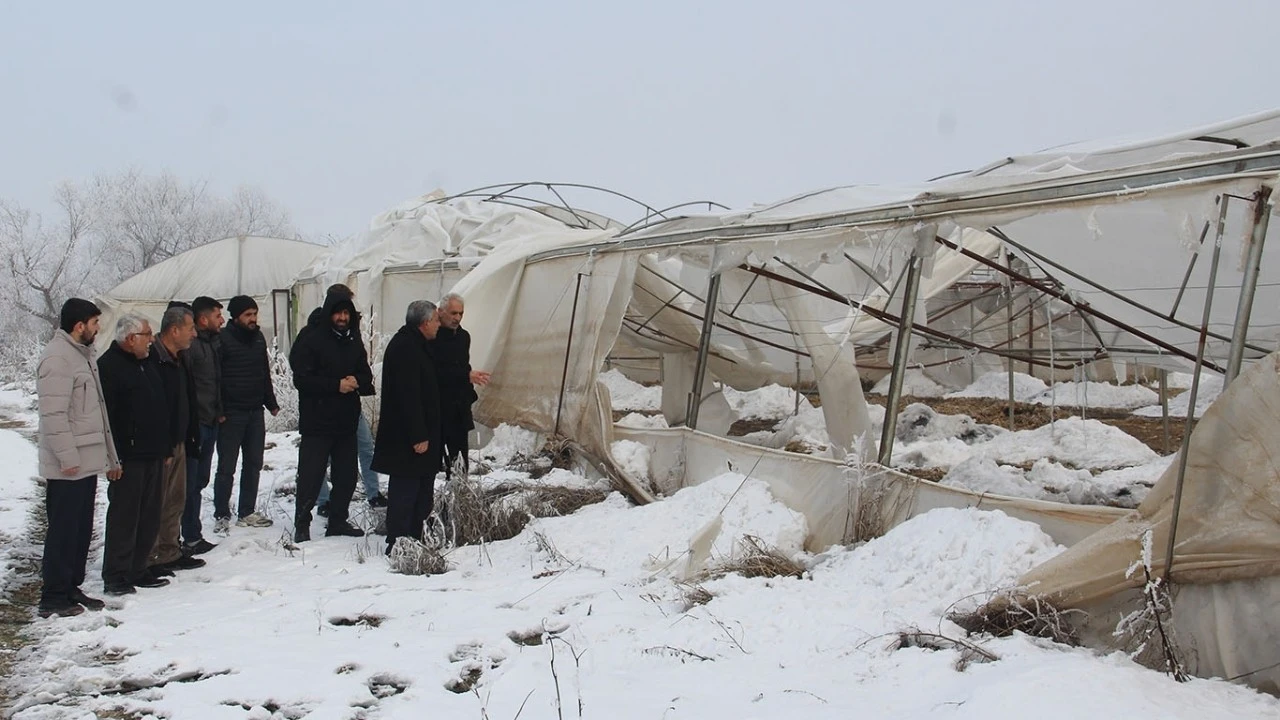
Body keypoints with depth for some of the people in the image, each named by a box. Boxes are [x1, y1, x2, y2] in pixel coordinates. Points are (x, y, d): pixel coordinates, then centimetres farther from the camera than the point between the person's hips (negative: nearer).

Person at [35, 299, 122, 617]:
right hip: (67, 467, -9)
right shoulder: (57, 358, -14)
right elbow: (53, 414, -20)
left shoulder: (84, 355, 17)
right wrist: (68, 457, -22)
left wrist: (110, 456, 20)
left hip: (87, 463, 9)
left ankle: (71, 588, 23)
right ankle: (53, 598, 5)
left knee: (81, 529, 14)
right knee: (63, 530, -3)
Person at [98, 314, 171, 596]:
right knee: (124, 517, -2)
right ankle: (115, 576, 6)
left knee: (149, 518, 12)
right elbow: (105, 414, -17)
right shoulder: (109, 366, -11)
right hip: (128, 457, -8)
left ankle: (137, 570, 21)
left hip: (153, 456, 9)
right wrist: (114, 456, -20)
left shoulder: (147, 363, 17)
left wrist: (165, 447, 19)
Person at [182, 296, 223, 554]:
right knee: (192, 482, -4)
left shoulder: (215, 341, 14)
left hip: (211, 421, 10)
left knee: (200, 479, 15)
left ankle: (193, 535, 24)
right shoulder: (190, 345, -16)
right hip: (195, 423, -9)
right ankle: (192, 538, 3)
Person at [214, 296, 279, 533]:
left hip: (255, 412, 7)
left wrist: (271, 403, 18)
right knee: (227, 467, -1)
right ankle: (221, 516, 9)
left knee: (253, 464, 11)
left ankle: (247, 512, 20)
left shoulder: (258, 338, 11)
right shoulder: (223, 340, -11)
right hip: (231, 414, -7)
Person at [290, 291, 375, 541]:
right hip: (317, 421, -6)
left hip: (347, 420, 6)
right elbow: (302, 379, -14)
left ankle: (338, 521, 25)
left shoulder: (353, 339, 10)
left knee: (347, 475, 11)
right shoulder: (310, 338, -7)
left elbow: (366, 376, 12)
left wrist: (357, 382, -11)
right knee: (311, 476, -3)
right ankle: (302, 525, 10)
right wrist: (336, 385, -20)